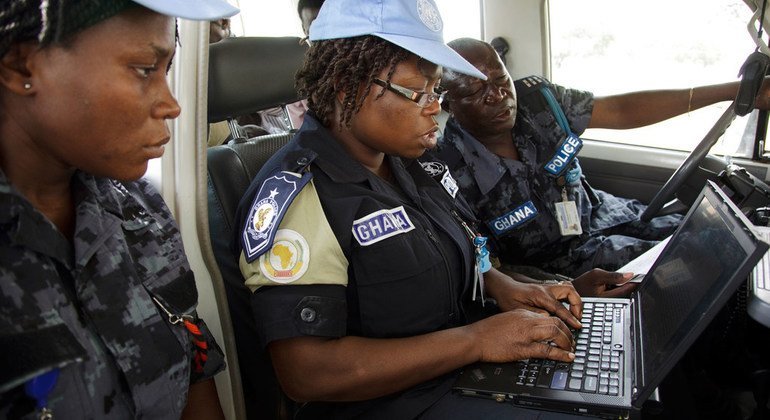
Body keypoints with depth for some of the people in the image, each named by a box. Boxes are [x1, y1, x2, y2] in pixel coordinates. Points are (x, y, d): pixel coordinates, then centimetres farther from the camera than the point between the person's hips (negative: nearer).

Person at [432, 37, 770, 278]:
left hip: (593, 211, 6)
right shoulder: (452, 175, -27)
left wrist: (732, 90, -10)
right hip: (551, 261, -6)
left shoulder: (535, 98, -14)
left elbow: (621, 110, -6)